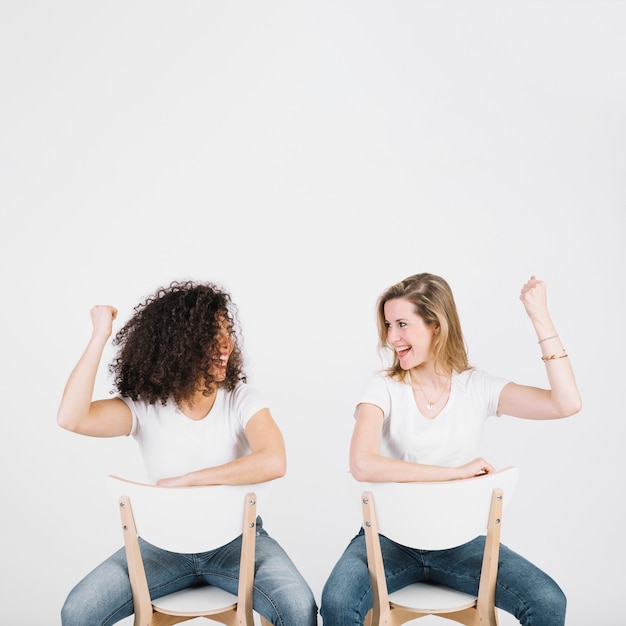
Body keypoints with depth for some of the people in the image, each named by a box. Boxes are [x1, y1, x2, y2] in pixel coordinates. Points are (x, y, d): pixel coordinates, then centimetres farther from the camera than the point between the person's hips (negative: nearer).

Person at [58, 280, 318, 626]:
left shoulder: (241, 399, -10)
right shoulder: (144, 405, -9)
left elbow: (273, 462, -28)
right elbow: (71, 418, -26)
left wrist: (185, 480, -27)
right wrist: (99, 336, -23)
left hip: (236, 538, -1)